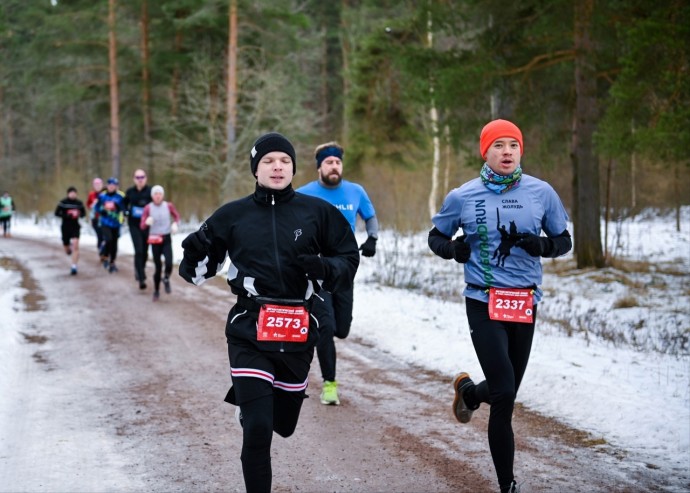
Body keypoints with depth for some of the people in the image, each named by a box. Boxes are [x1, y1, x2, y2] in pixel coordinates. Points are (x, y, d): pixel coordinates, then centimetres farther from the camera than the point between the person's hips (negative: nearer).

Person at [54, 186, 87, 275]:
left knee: (75, 246, -18)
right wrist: (66, 215, -22)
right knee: (67, 251, 11)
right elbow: (56, 213, -7)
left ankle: (74, 267, -13)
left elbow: (84, 213, 10)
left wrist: (79, 214, -14)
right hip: (65, 228, 0)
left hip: (75, 227, 0)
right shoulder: (63, 202, -7)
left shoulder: (79, 203, -1)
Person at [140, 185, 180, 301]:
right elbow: (142, 226, -7)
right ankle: (156, 290, 22)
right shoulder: (148, 208, -6)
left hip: (167, 239, 1)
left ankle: (166, 279, 15)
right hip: (154, 240, -1)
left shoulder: (168, 206, -2)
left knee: (169, 264, -18)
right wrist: (147, 222, -30)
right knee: (158, 267, 1)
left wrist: (175, 224, -5)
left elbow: (177, 216, 16)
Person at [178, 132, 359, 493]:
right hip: (248, 332, -2)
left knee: (283, 424, 19)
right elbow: (199, 271, 12)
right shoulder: (232, 215, 3)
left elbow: (348, 262, 6)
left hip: (298, 333, 2)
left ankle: (249, 397, 53)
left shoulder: (317, 212, 1)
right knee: (257, 430, -13)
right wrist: (194, 255, -11)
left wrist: (323, 268, -15)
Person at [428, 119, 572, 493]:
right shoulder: (462, 197, -2)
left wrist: (539, 245, -13)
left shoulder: (542, 193, 0)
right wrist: (453, 249, -11)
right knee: (503, 395, -13)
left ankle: (469, 391, 49)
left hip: (525, 304, 3)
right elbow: (436, 237, 12)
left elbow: (564, 241, 9)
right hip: (484, 303, -3)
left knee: (506, 394, 13)